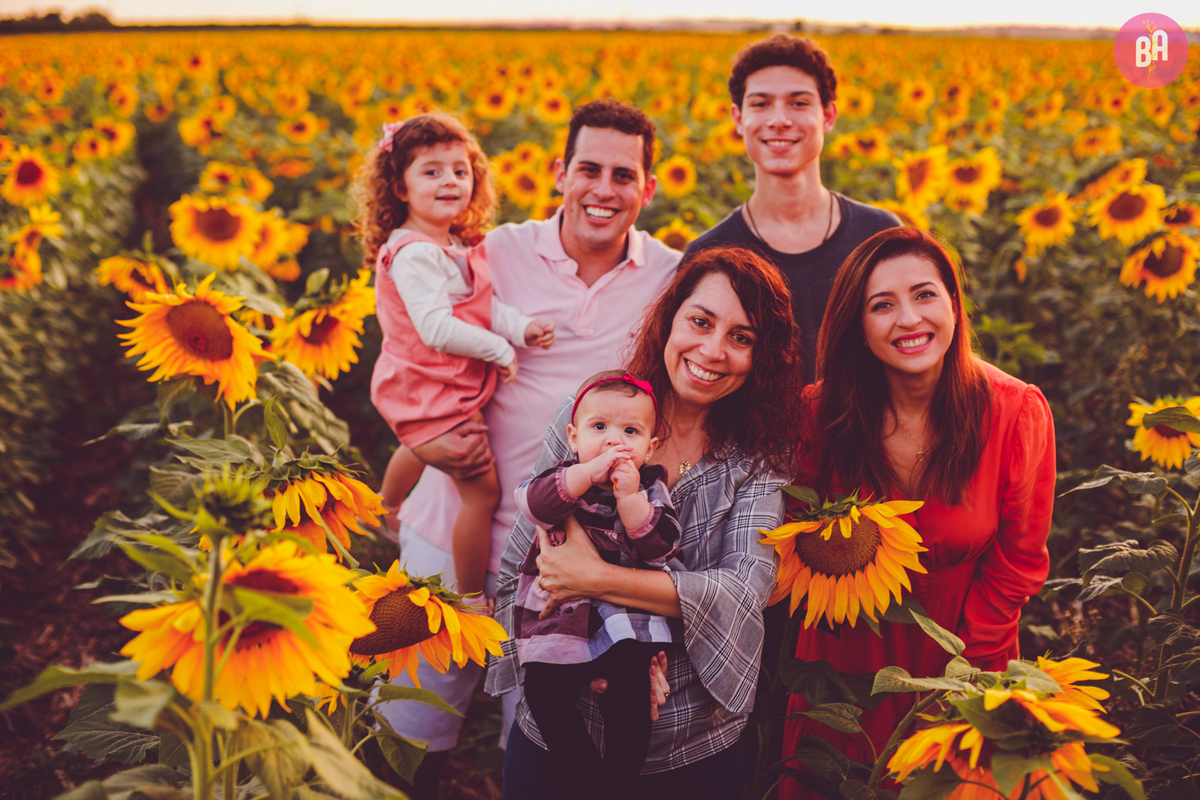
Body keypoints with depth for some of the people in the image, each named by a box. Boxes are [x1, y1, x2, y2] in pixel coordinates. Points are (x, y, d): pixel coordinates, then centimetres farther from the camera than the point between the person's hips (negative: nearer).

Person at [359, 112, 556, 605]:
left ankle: (383, 517, 68)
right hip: (433, 391, -11)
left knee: (420, 448, 38)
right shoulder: (414, 254, -26)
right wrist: (500, 350, -24)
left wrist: (522, 327, -19)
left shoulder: (455, 246, 6)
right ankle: (470, 600, 5)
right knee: (482, 489, -9)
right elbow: (437, 330, -33)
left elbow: (485, 305, 0)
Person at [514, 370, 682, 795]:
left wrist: (630, 497, -21)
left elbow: (660, 546, -11)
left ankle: (623, 778, 7)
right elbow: (532, 503, -18)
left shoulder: (651, 486, 2)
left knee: (628, 692, -17)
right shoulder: (567, 474, 3)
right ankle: (580, 776, 11)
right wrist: (589, 473, -24)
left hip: (627, 619, -2)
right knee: (544, 690, -9)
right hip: (560, 614, 2)